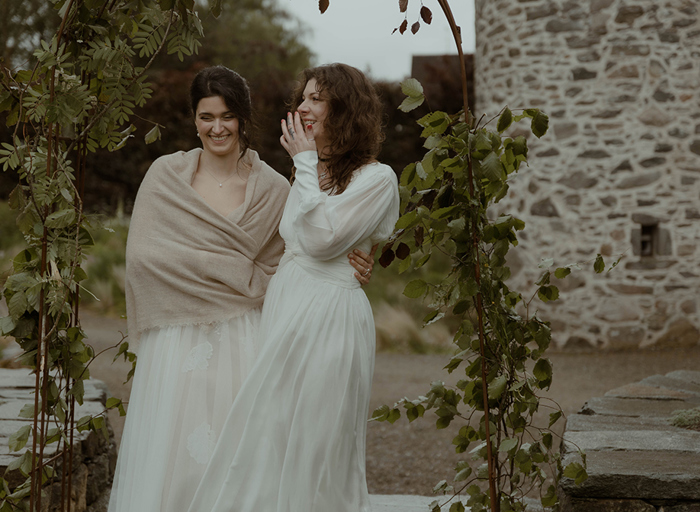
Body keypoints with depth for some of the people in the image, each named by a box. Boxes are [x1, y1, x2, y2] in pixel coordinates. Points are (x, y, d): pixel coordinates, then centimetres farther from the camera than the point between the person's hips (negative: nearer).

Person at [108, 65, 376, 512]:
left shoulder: (272, 188, 4)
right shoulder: (167, 175, 4)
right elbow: (142, 255, -5)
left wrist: (347, 271, -13)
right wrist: (239, 273, -8)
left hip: (243, 340, 0)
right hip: (177, 337, 0)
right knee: (169, 453, 0)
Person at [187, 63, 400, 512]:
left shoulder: (376, 179, -6)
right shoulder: (311, 175, 18)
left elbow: (320, 240, -17)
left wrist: (306, 164, -11)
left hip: (329, 315, -8)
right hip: (283, 307, 8)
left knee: (314, 449, -4)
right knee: (272, 445, 8)